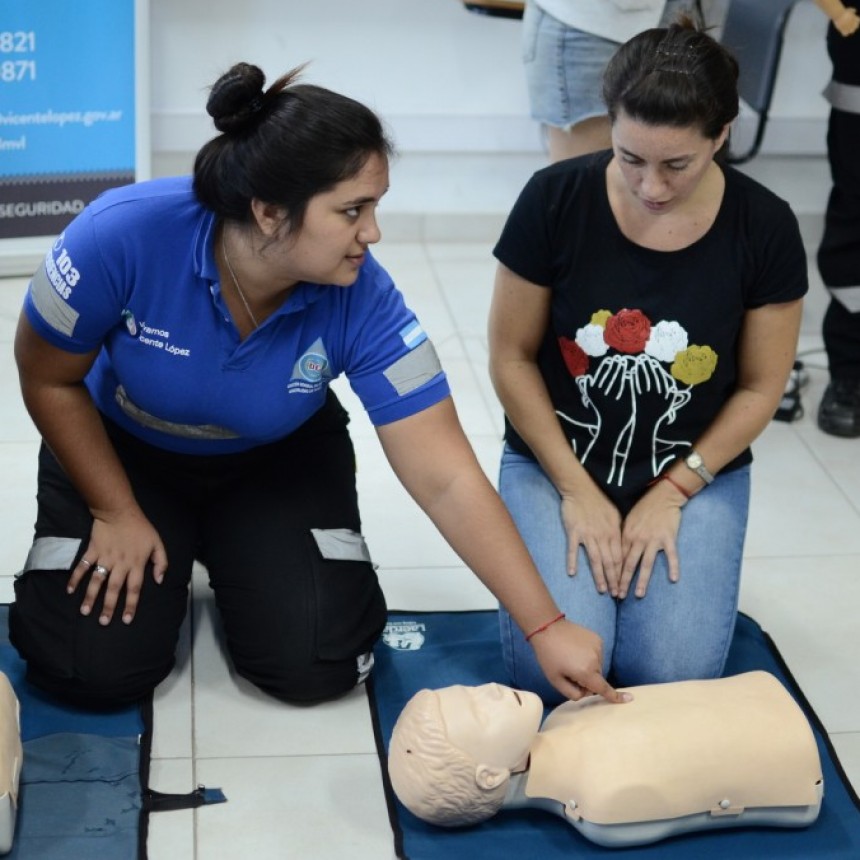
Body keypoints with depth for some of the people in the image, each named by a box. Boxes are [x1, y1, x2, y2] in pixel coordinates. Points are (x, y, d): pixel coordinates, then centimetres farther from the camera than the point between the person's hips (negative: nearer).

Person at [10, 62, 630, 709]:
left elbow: (447, 480, -28)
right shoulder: (123, 236, -35)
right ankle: (174, 541, 17)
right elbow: (49, 378, -16)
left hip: (277, 457, 1)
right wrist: (118, 516, -11)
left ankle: (229, 548, 18)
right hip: (123, 449, -1)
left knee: (315, 665, -14)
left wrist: (546, 628, -32)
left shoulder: (363, 300, -31)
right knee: (95, 668, -15)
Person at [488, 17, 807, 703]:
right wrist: (577, 491, -11)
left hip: (696, 473, 1)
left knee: (673, 674, -17)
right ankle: (579, 540, 13)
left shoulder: (765, 228, -14)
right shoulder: (555, 200, -17)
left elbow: (761, 386, -3)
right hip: (558, 463, -1)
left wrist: (672, 494, -10)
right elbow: (512, 357, -8)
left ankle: (650, 542, 14)